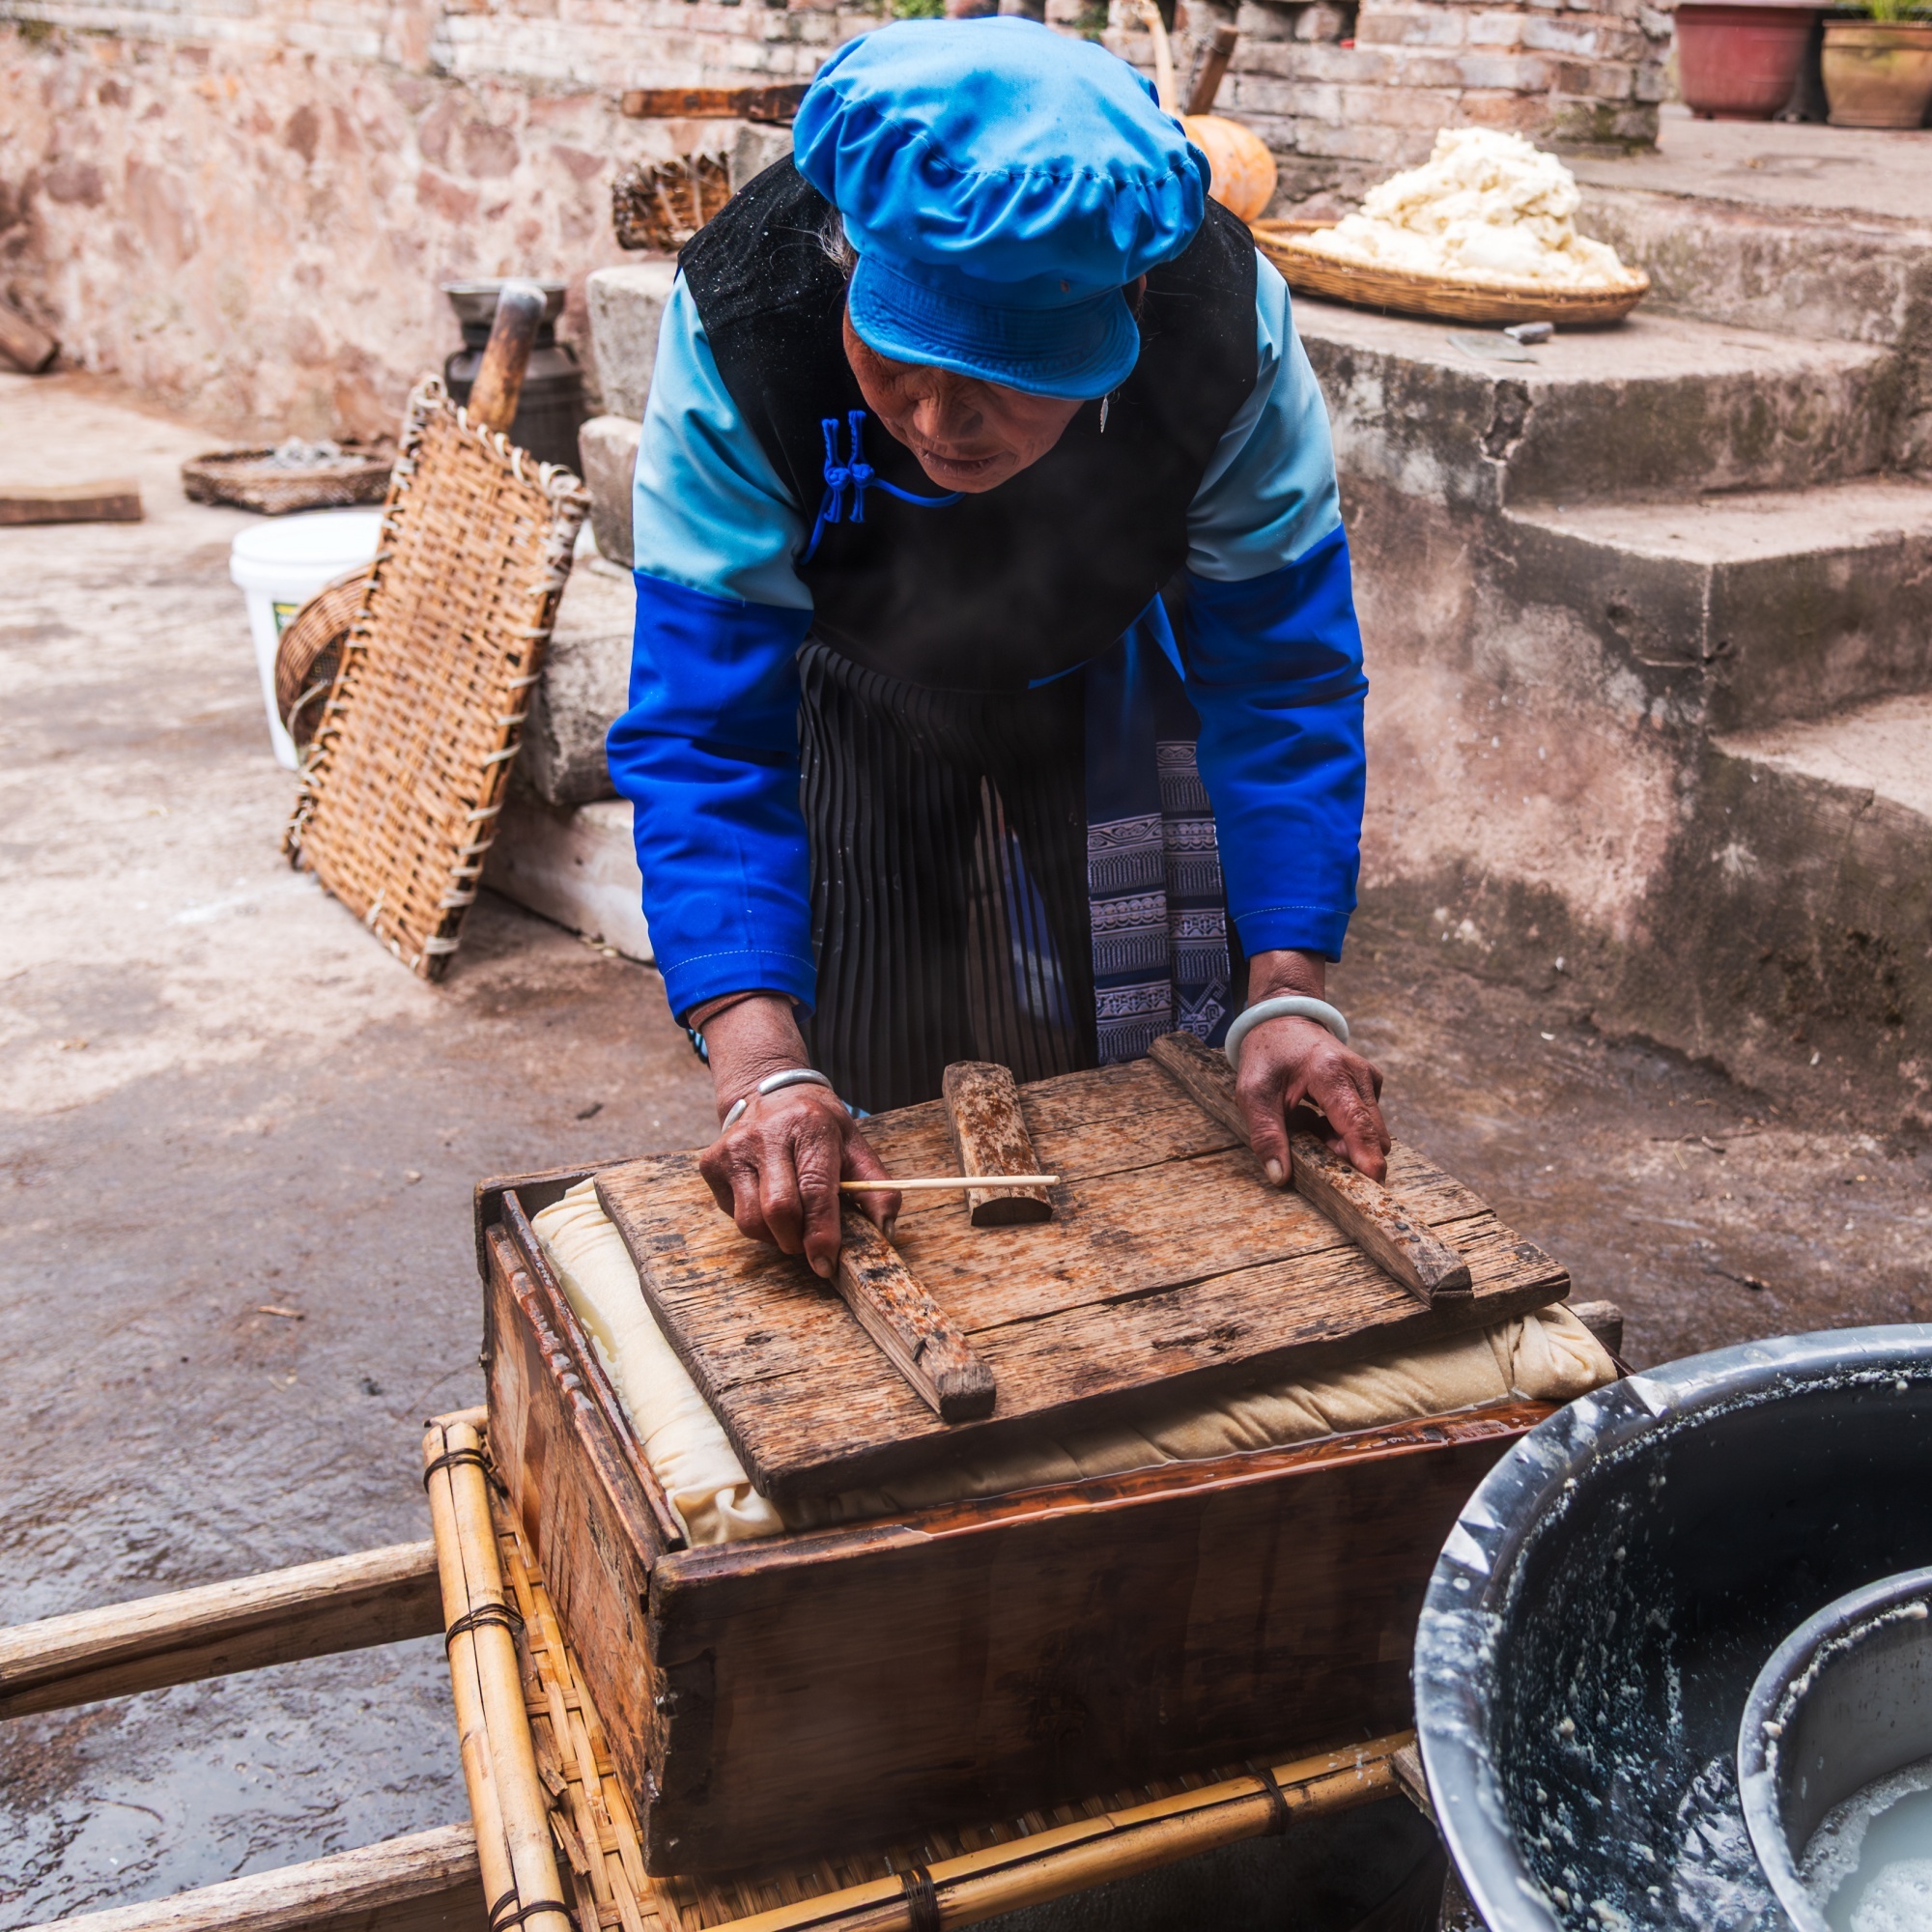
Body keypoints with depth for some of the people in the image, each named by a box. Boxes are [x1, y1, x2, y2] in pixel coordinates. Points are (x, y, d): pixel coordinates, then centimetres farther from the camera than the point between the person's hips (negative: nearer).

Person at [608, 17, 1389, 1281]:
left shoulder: (1226, 323, -33)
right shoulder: (739, 325, -36)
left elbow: (1284, 679, -25)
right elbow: (705, 735, -35)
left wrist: (1288, 991, -35)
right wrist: (762, 1068, -47)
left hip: (1110, 702, 1)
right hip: (853, 712, 0)